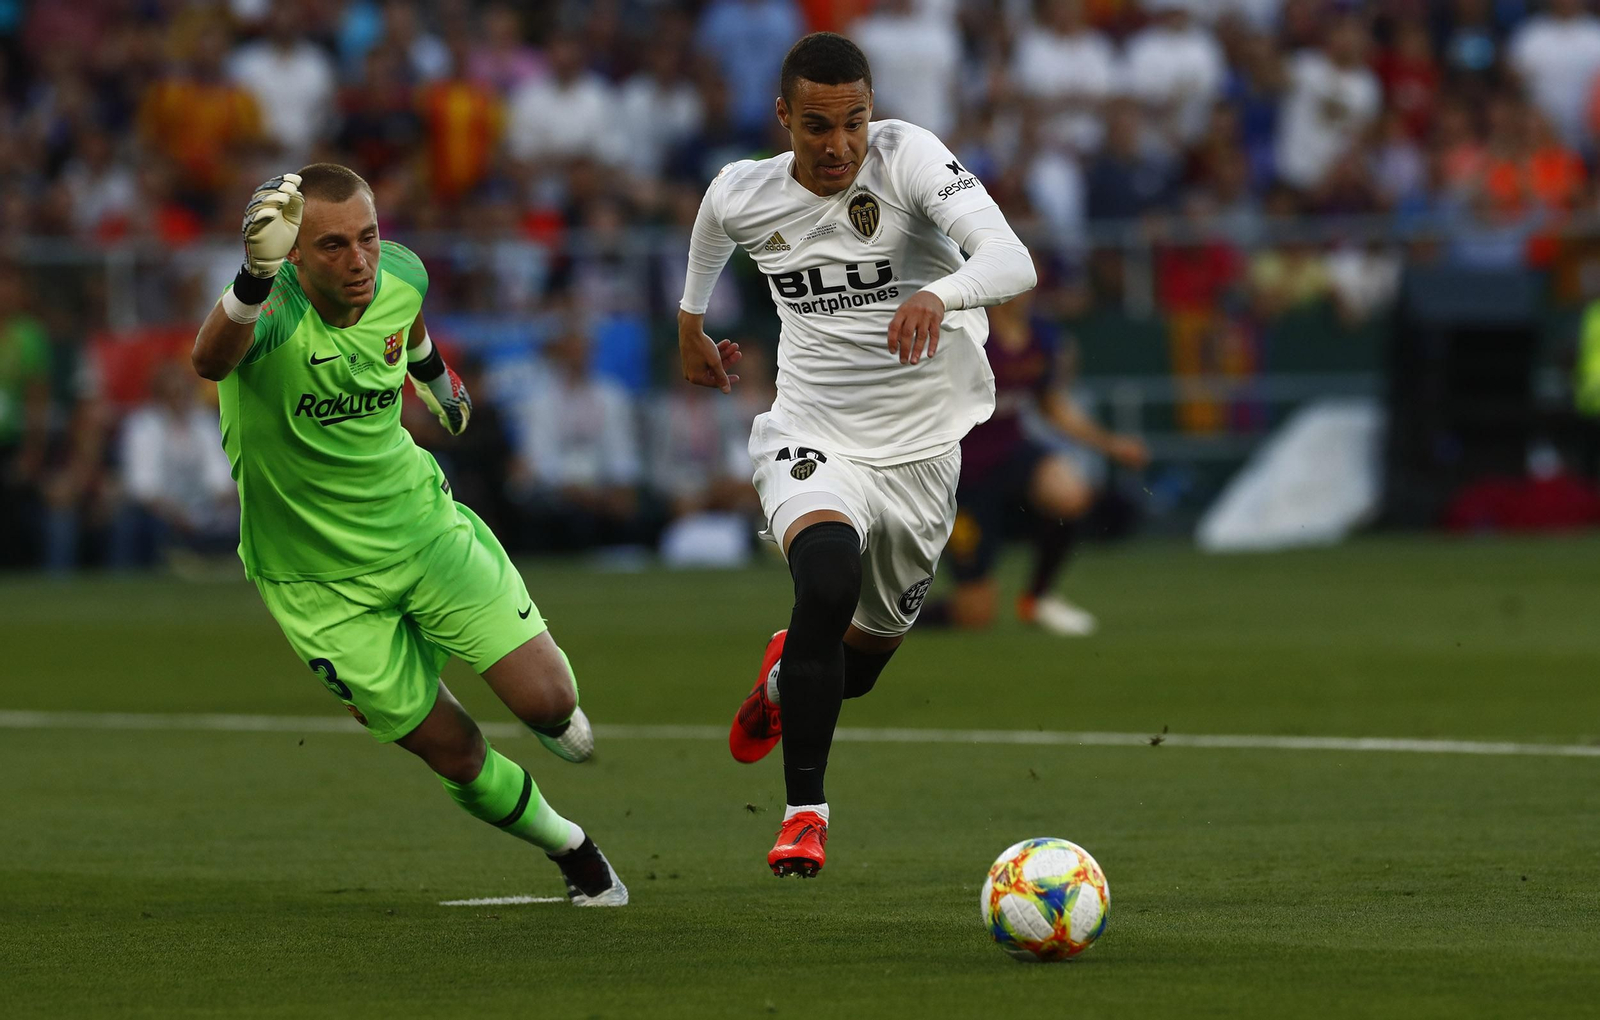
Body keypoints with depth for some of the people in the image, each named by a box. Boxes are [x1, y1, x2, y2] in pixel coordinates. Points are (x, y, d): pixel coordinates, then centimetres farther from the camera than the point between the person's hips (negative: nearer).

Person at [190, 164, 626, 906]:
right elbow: (209, 360, -56)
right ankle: (567, 848, 30)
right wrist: (254, 279, -75)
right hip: (319, 581, -4)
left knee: (548, 703, -6)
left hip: (421, 527, 4)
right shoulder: (272, 312, -31)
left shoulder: (399, 276, -12)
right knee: (457, 755, 2)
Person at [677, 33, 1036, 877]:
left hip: (921, 454, 1)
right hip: (812, 442, -1)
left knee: (858, 664, 14)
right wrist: (690, 320, 34)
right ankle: (804, 811, -19)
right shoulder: (741, 195, -9)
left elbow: (1011, 262, -33)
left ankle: (785, 676, 55)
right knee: (828, 580, -32)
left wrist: (940, 293, -54)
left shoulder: (908, 158, -19)